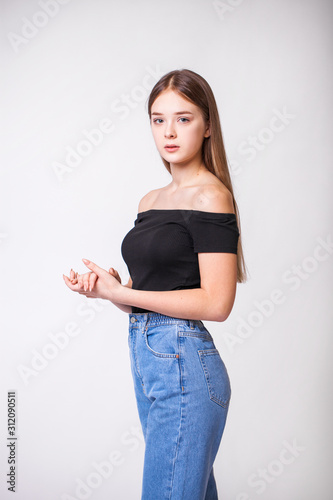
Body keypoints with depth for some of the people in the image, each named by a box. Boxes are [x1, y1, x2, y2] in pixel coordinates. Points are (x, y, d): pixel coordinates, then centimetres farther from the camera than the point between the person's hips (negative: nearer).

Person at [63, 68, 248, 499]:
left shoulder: (211, 195, -10)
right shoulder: (150, 201, 14)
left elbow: (215, 302, -17)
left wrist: (117, 292, -14)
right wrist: (103, 285, -3)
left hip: (183, 366, -7)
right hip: (145, 359, 8)